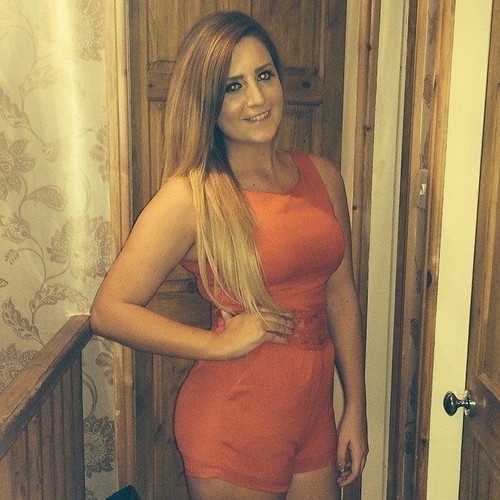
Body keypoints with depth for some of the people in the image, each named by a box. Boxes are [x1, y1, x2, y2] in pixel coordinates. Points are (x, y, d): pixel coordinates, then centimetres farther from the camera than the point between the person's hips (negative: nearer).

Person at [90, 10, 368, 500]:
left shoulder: (322, 175, 2)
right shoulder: (191, 196, -14)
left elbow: (340, 294, 5)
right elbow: (109, 310, -13)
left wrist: (355, 409, 6)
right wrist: (220, 343, -16)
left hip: (314, 415, 5)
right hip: (234, 423, -5)